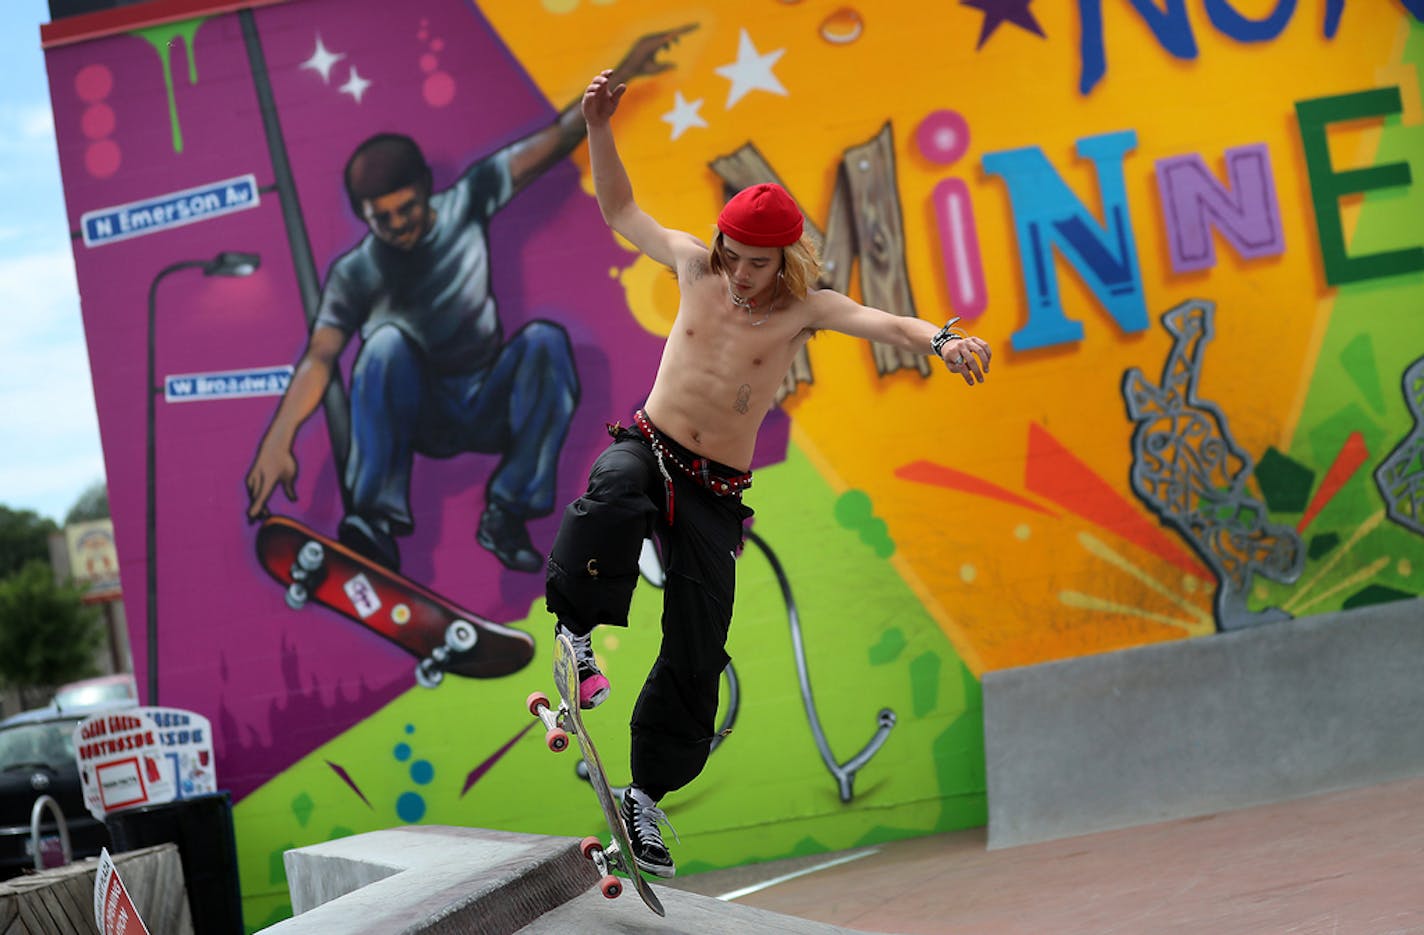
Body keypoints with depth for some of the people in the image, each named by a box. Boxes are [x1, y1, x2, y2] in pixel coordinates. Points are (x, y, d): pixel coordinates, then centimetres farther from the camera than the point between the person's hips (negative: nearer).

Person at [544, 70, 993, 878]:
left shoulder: (805, 309, -6)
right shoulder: (697, 268, 0)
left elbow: (886, 324, -23)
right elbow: (621, 210, 11)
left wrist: (942, 340, -44)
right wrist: (599, 128, -2)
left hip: (716, 493, 0)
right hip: (648, 447, 0)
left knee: (698, 656, 0)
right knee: (615, 497, -40)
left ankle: (648, 796, 16)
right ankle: (577, 628, -21)